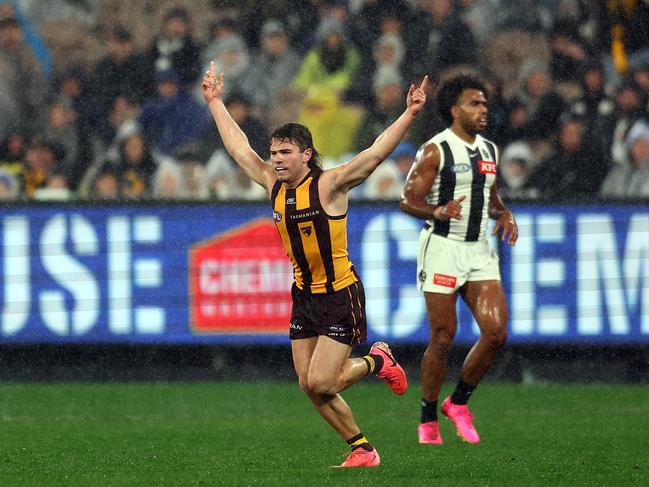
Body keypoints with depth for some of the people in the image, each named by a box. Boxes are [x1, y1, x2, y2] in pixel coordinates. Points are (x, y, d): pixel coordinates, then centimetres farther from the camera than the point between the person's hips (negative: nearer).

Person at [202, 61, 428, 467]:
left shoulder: (329, 185, -14)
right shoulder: (274, 186, 3)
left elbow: (376, 152, -25)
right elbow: (239, 147, 16)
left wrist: (409, 115, -35)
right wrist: (216, 102, 23)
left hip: (340, 296, -7)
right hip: (304, 295, 7)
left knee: (320, 382, -12)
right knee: (310, 386, 3)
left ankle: (377, 362, 16)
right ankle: (362, 448, 17)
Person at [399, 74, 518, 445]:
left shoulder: (489, 150, 13)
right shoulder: (435, 151, -8)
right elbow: (408, 200, -9)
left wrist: (504, 213, 5)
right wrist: (438, 212, -28)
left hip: (479, 251, 6)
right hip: (443, 248, -6)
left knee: (496, 332, -7)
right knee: (443, 337, -4)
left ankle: (459, 401, 13)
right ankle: (429, 419, 10)